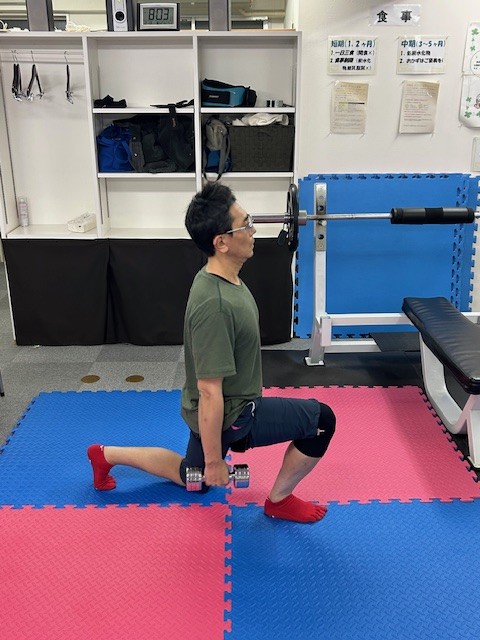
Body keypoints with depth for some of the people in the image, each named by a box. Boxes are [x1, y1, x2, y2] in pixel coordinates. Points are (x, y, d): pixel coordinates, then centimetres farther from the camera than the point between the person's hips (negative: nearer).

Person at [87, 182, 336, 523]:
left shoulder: (223, 278, -2)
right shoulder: (215, 304, -33)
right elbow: (209, 392, -28)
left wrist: (253, 387, 26)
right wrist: (215, 461, -20)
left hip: (229, 405, 9)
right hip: (229, 416, -9)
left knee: (193, 478, 30)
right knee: (322, 420, -8)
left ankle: (108, 454, 34)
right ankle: (279, 500, 11)